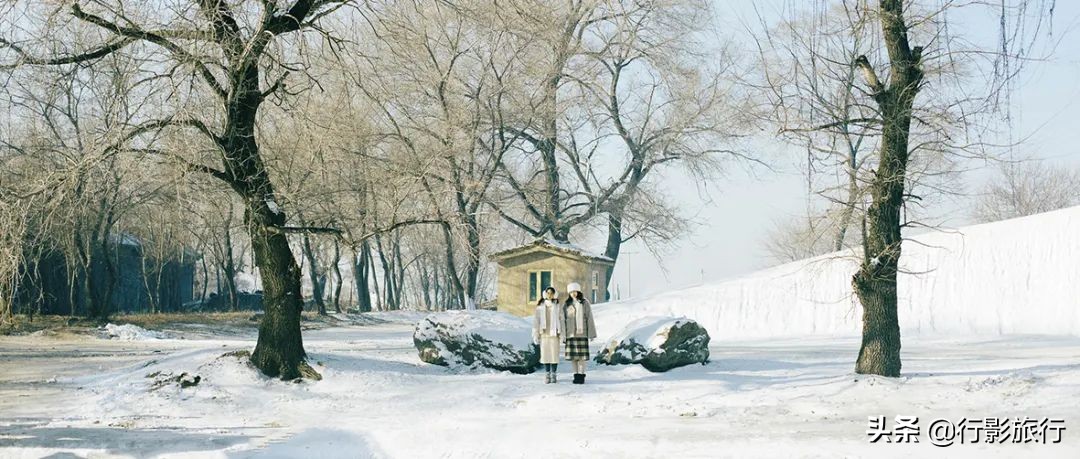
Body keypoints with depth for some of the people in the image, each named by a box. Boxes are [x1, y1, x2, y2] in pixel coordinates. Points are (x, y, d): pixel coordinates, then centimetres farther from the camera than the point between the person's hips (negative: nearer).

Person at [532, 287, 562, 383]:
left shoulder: (557, 306, 1)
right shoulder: (540, 306, 4)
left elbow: (561, 320, 0)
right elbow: (536, 320, 4)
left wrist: (562, 334, -6)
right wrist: (535, 334, 0)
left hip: (554, 334, -1)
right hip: (544, 334, 1)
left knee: (554, 354, -2)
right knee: (545, 354, 1)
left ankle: (554, 375, 7)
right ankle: (547, 375, 8)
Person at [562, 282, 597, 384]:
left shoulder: (584, 303, 1)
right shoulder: (566, 306, 8)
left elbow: (589, 318, 0)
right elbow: (563, 321, 7)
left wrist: (591, 333, -3)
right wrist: (564, 336, 2)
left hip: (582, 333, -3)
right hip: (570, 333, 3)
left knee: (582, 355, -4)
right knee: (573, 355, 4)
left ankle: (581, 375, 0)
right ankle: (576, 375, 12)